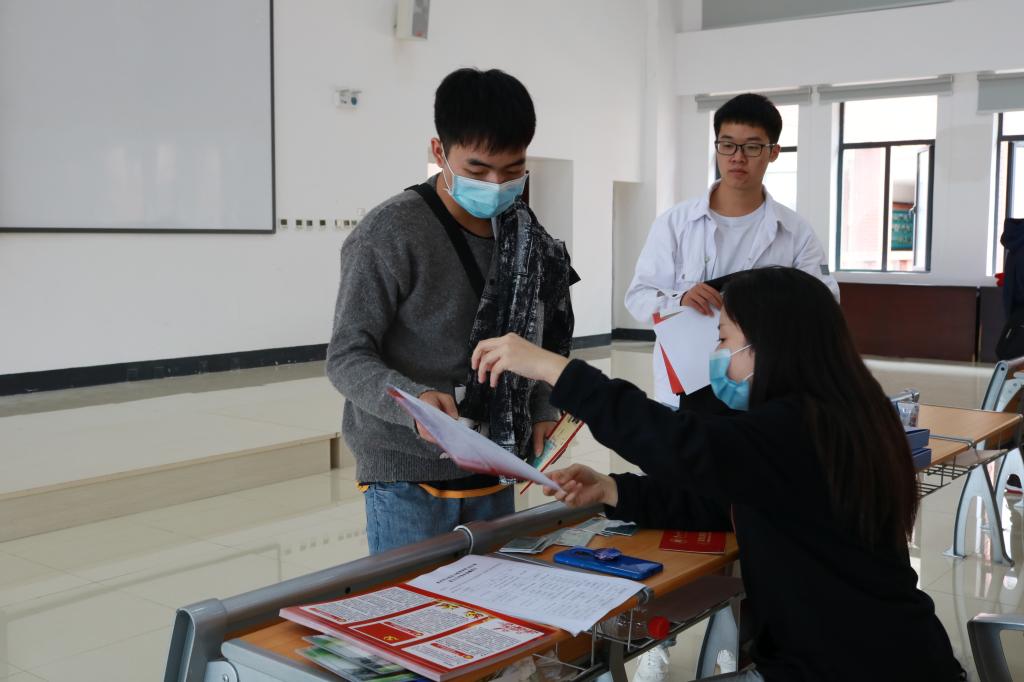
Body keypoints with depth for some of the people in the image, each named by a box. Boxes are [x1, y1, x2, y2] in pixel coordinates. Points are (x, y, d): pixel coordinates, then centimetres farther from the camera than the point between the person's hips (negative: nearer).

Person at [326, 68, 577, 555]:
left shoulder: (522, 234, 7)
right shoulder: (391, 233, -13)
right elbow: (346, 358, -13)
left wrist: (542, 410, 2)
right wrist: (414, 399, -31)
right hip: (408, 479, -6)